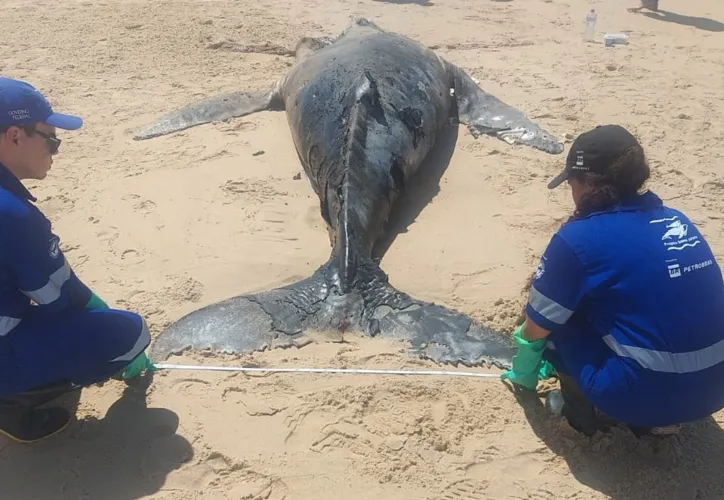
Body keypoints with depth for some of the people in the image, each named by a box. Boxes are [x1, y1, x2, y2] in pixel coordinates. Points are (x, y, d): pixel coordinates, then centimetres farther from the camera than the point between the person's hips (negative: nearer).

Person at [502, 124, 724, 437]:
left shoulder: (578, 238, -12)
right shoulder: (676, 220, 8)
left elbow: (537, 327, -1)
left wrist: (523, 371, 21)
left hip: (642, 392, -6)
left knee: (555, 322, 10)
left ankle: (590, 414, 12)